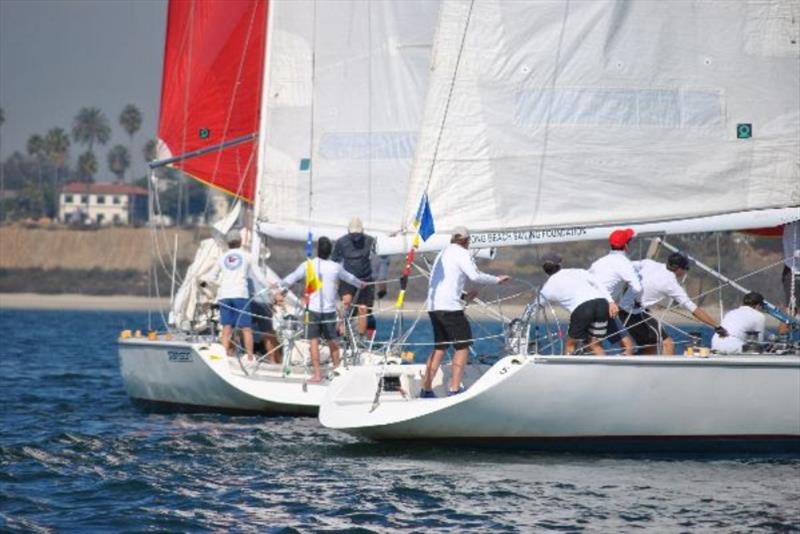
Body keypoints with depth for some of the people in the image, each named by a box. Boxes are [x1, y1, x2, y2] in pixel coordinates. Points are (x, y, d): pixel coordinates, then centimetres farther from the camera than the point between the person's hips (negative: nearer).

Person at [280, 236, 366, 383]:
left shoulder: (308, 266, -6)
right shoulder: (335, 267, 1)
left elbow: (291, 278, 4)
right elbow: (350, 278, 20)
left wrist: (278, 285, 25)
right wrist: (360, 284, 42)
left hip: (313, 310, -2)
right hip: (330, 310, 2)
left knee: (314, 341, 1)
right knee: (332, 342, 13)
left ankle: (317, 374, -4)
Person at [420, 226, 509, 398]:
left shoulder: (443, 253, 22)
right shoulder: (462, 253, -4)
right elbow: (475, 276, -17)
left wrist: (464, 295, 26)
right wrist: (497, 279, -5)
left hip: (433, 305, 8)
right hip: (450, 306, -8)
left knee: (440, 347, 15)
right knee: (462, 345, -2)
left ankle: (426, 389, 11)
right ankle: (455, 388, -9)